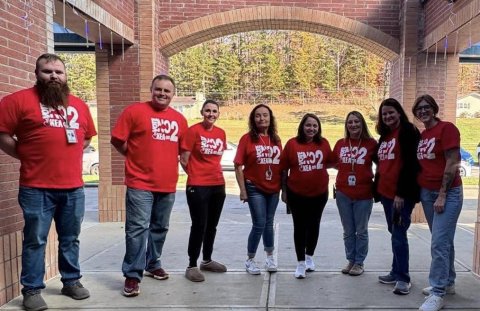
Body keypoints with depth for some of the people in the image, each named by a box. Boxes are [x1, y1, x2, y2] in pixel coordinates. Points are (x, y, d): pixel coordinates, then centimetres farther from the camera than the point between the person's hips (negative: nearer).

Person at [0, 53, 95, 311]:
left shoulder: (79, 104, 13)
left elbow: (87, 136, 23)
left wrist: (70, 156, 11)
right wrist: (26, 155, -5)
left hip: (74, 187, 5)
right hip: (37, 188, -4)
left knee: (70, 239, 15)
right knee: (35, 240, 5)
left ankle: (71, 281, 30)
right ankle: (32, 290, 19)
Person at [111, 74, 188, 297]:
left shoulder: (180, 119, 9)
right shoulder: (134, 111, -4)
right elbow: (117, 140, -3)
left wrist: (168, 161, 12)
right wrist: (136, 157, 2)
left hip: (168, 185, 5)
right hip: (140, 183, -5)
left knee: (160, 228, 16)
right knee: (137, 228, -6)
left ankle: (153, 265, 33)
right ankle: (132, 275, 5)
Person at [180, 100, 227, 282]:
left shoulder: (221, 133, 8)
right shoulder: (194, 130, -10)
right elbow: (184, 159, -8)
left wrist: (215, 174, 9)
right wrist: (196, 175, 1)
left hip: (218, 186, 6)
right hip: (197, 186, -6)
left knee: (212, 226, 15)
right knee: (199, 226, -2)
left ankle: (207, 261, 31)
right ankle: (192, 266, 10)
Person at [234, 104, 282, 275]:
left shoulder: (276, 139, 5)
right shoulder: (247, 138, -8)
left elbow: (281, 165, 9)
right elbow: (238, 165, -9)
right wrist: (242, 189, -12)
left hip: (273, 189, 4)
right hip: (255, 188, -4)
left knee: (269, 223, 16)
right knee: (259, 224, -3)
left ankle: (270, 256, 34)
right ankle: (250, 260, 17)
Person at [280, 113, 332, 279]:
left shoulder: (324, 143, -4)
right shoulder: (292, 143, -9)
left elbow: (331, 162, 13)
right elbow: (284, 169, -4)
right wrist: (284, 190, -2)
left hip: (319, 193, 3)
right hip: (297, 194, -2)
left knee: (314, 225, 16)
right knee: (299, 227, 6)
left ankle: (309, 256, 37)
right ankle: (301, 263, 18)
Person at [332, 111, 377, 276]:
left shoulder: (371, 143, -6)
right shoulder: (340, 143, 3)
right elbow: (334, 163, 18)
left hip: (364, 194, -3)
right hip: (343, 193, 3)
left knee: (361, 231, 9)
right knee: (348, 231, 14)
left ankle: (359, 262, 23)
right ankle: (350, 260, 28)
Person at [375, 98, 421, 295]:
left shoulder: (408, 131, -8)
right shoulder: (384, 135, 16)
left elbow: (410, 164, -16)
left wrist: (401, 193, -20)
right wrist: (378, 189, 15)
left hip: (402, 193, -8)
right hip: (386, 192, 8)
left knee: (399, 235, -6)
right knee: (394, 233, 14)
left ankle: (403, 278, 4)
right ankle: (397, 272, 24)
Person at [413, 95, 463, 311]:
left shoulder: (447, 128, -10)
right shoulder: (421, 136, 11)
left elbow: (453, 164, -15)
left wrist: (442, 195, -17)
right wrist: (419, 191, 10)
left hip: (448, 193, -7)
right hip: (426, 193, 7)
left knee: (439, 243, -8)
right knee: (443, 241, 16)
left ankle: (437, 294, 0)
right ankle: (448, 283, 28)